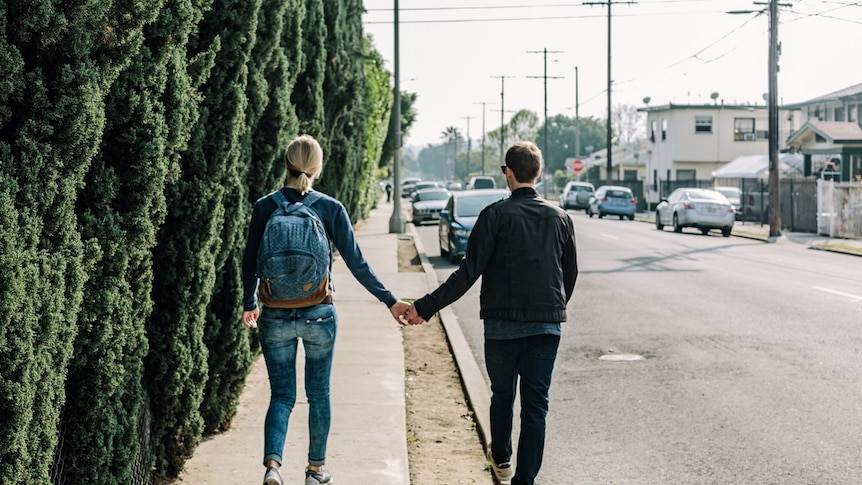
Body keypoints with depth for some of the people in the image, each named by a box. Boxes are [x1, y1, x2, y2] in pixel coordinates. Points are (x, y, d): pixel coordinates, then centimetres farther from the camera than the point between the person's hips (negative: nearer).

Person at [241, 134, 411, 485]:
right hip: (318, 316, -1)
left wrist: (249, 305, 21)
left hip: (276, 317, 1)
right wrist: (390, 301, 4)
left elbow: (250, 263, 5)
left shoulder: (265, 207, -2)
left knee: (282, 395, 9)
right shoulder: (330, 209, -5)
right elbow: (356, 263, -4)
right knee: (318, 394, 16)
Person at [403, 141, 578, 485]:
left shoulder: (495, 215, -9)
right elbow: (570, 274, 12)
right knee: (535, 406, 3)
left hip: (502, 324, -1)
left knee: (502, 395, 20)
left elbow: (469, 272, -13)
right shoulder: (560, 218, 3)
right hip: (546, 327, 1)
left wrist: (426, 307, -9)